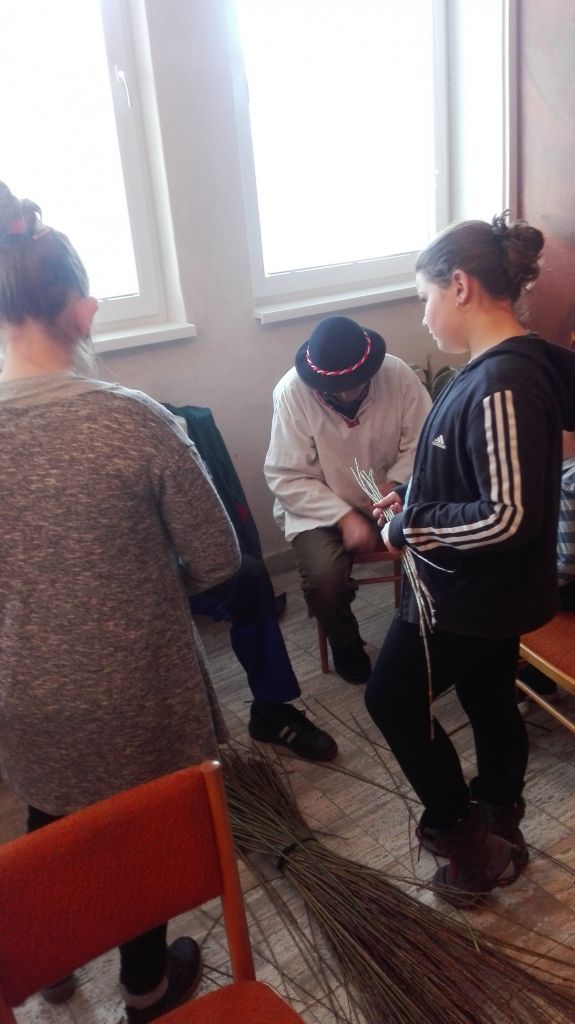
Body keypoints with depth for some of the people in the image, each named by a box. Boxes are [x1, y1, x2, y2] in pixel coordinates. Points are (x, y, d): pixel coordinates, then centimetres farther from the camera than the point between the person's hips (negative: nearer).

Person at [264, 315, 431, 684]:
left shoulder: (397, 374, -15)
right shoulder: (291, 392, -20)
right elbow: (286, 479, -19)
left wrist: (396, 483, -25)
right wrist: (344, 516, -27)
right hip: (320, 506, -2)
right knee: (324, 577, -28)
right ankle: (346, 644, 7)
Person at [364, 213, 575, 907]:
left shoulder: (501, 387, -28)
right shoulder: (504, 367, 3)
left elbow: (508, 516, -31)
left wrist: (410, 527, -20)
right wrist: (413, 498, 4)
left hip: (468, 596, -9)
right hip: (492, 590, 9)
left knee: (392, 701, 9)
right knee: (489, 698, 22)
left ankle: (465, 838, 24)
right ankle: (499, 829, 43)